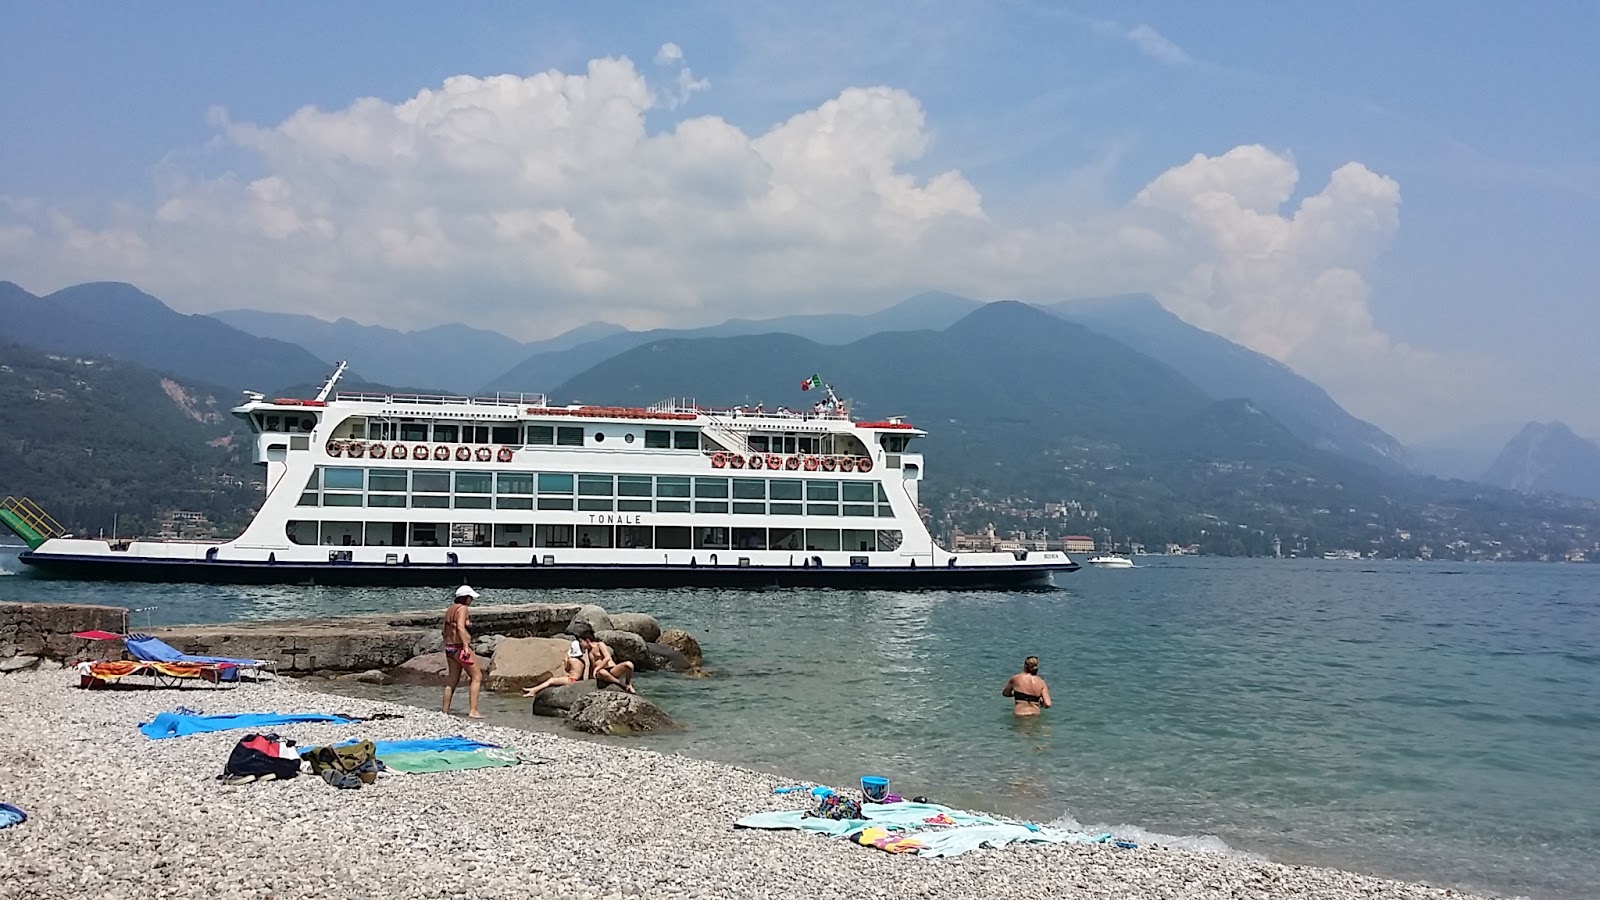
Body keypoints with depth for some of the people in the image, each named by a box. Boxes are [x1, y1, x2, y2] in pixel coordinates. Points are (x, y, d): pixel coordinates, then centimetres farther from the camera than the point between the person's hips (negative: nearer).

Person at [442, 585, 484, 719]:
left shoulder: (450, 609, 16)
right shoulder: (463, 608, -9)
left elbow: (445, 631, 19)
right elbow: (460, 627, -22)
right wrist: (466, 646, -25)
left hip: (449, 648, 9)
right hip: (460, 647, -9)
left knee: (452, 681, 15)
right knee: (477, 677, -4)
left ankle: (445, 712, 16)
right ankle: (473, 711, -11)